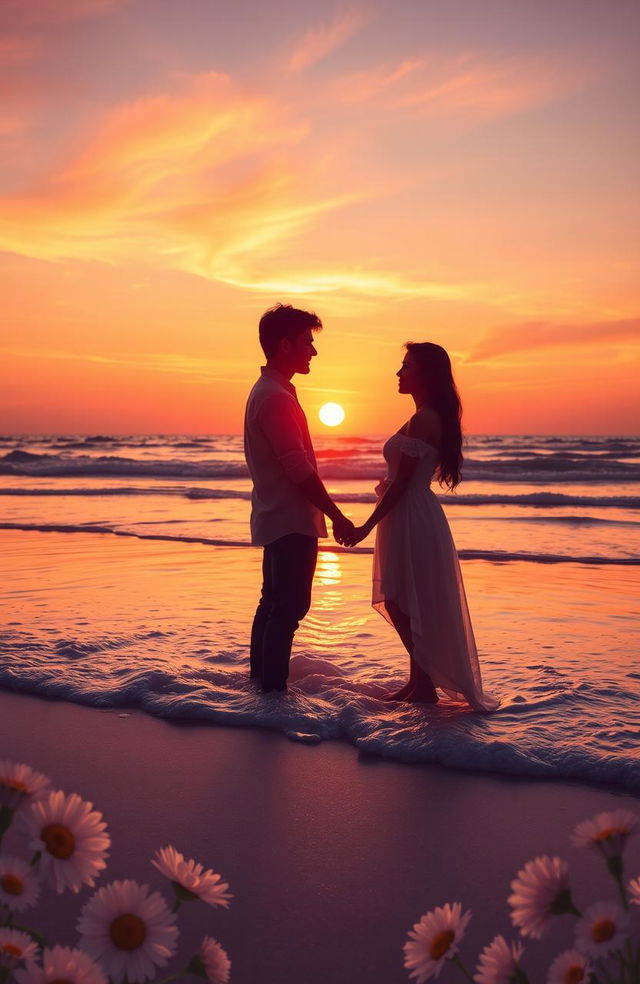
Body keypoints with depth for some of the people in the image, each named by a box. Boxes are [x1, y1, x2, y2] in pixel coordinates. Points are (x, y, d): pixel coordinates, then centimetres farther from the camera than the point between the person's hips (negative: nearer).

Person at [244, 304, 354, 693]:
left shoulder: (267, 392, 15)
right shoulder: (276, 397, -17)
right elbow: (298, 469, -21)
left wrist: (328, 514, 21)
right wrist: (337, 516, -14)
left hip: (278, 518, 11)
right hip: (292, 520, -11)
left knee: (273, 603, 17)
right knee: (289, 607, -6)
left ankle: (261, 678, 27)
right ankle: (273, 689, 0)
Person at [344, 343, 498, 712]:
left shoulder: (422, 421, -17)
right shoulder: (432, 418, 14)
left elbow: (402, 481, -19)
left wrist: (367, 526, -15)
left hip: (412, 519, -10)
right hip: (414, 516, 10)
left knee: (406, 605, -2)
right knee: (404, 604, 15)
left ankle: (425, 685, 8)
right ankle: (420, 680, 25)